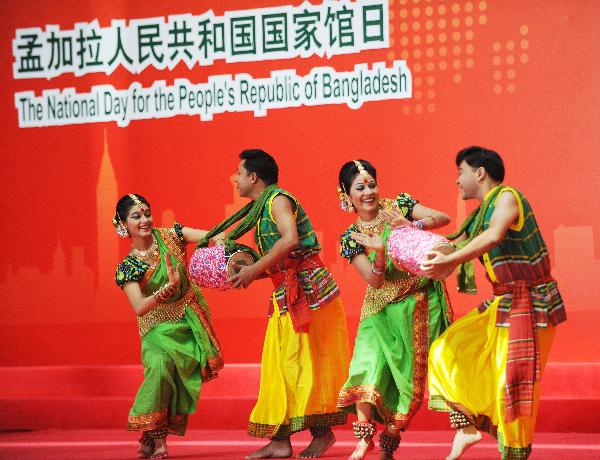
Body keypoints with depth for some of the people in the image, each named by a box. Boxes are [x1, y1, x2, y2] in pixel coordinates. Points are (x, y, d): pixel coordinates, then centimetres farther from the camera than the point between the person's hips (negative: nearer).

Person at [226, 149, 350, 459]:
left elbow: (290, 239, -26)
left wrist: (253, 270, -21)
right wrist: (244, 272, 4)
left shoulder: (278, 200, -8)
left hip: (309, 290, -9)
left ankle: (322, 432, -2)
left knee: (309, 361, -6)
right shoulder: (261, 211, 19)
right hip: (285, 295, 9)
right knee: (281, 365, 5)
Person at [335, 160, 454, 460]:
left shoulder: (399, 206, -1)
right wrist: (379, 252, -27)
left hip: (422, 304, 0)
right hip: (382, 309, 0)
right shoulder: (351, 238, 0)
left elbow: (443, 218, -10)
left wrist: (413, 225, -27)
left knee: (409, 375, 0)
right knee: (369, 364, -20)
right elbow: (375, 280, -8)